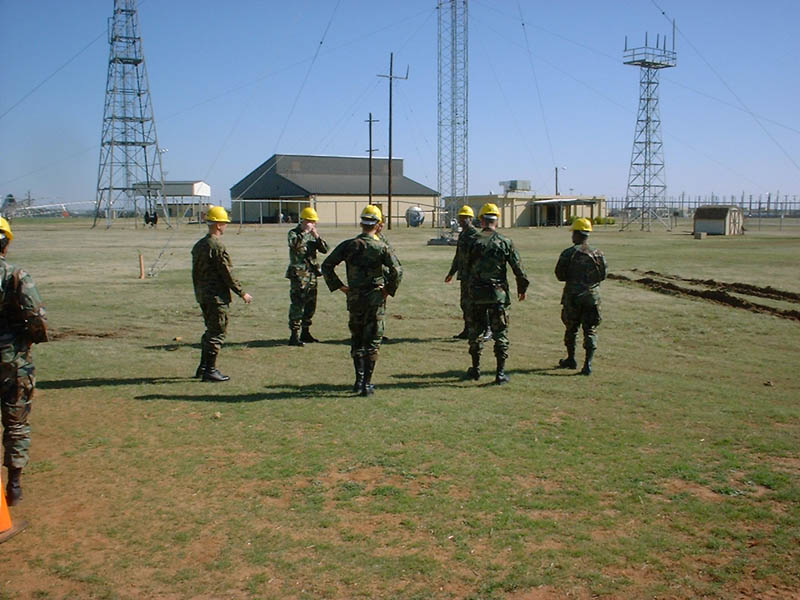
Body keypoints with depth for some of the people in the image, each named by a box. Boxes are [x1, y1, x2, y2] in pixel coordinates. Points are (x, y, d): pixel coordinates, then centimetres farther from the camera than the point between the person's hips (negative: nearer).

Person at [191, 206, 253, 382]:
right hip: (216, 296, -9)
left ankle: (203, 367, 25)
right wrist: (242, 293, -10)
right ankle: (210, 370, 3)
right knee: (217, 333, -1)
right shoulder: (217, 246, -17)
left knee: (211, 331, 19)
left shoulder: (199, 245, 11)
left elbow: (195, 272, 15)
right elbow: (227, 273, -17)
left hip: (202, 295, 9)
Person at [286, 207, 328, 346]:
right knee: (297, 304, -10)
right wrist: (305, 231, -22)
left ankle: (305, 333, 24)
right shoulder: (294, 233, -4)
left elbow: (325, 250, 6)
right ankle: (294, 336, -8)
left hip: (312, 274, 7)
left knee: (311, 304, 12)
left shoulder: (313, 234, 14)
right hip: (298, 275, -7)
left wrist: (317, 237, -8)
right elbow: (294, 243, -26)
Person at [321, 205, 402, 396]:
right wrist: (389, 289, -3)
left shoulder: (348, 245, 0)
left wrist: (339, 286, 5)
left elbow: (326, 266, -1)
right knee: (372, 342, 4)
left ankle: (359, 379, 19)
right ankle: (367, 384, 4)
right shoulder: (382, 248, -8)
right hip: (375, 298, -2)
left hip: (354, 297, 2)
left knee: (356, 339, 19)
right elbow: (397, 271, -17)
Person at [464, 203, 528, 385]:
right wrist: (522, 288, 13)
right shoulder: (505, 243, -4)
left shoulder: (473, 242, -4)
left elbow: (466, 267, 3)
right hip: (498, 294, -1)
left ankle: (475, 369, 23)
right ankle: (500, 373, 4)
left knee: (475, 331, 14)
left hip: (476, 294, 1)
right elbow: (518, 268, 0)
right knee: (500, 333, 6)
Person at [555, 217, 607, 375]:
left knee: (571, 328, 16)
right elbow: (602, 275, 7)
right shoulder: (598, 254, 1)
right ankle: (587, 364, -3)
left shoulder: (568, 253, -8)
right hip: (592, 295, 2)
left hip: (572, 295, -2)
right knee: (590, 330, 5)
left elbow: (560, 275, -6)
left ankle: (571, 359, 27)